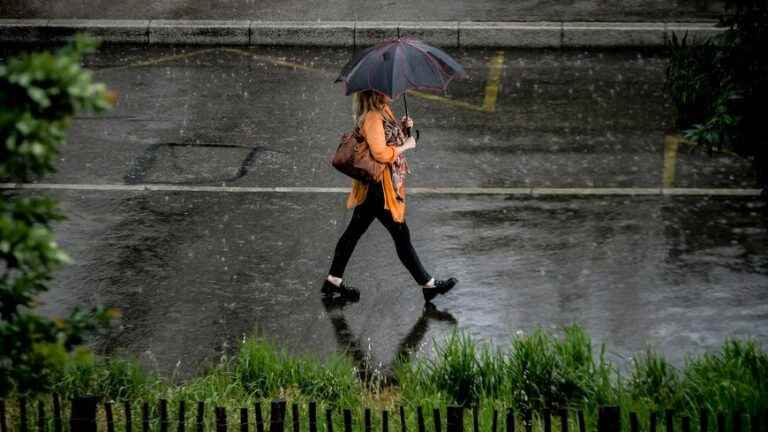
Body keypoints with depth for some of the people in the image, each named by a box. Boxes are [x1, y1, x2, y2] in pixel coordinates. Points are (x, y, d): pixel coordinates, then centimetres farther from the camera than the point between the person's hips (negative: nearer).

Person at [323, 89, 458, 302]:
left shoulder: (383, 112, 10)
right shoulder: (372, 118, -20)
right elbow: (380, 153, -25)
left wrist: (402, 127, 6)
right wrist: (406, 145, -13)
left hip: (370, 186, 10)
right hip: (379, 187, -10)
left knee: (355, 231, 15)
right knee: (401, 235, -1)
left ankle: (333, 281, 22)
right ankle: (427, 285, 7)